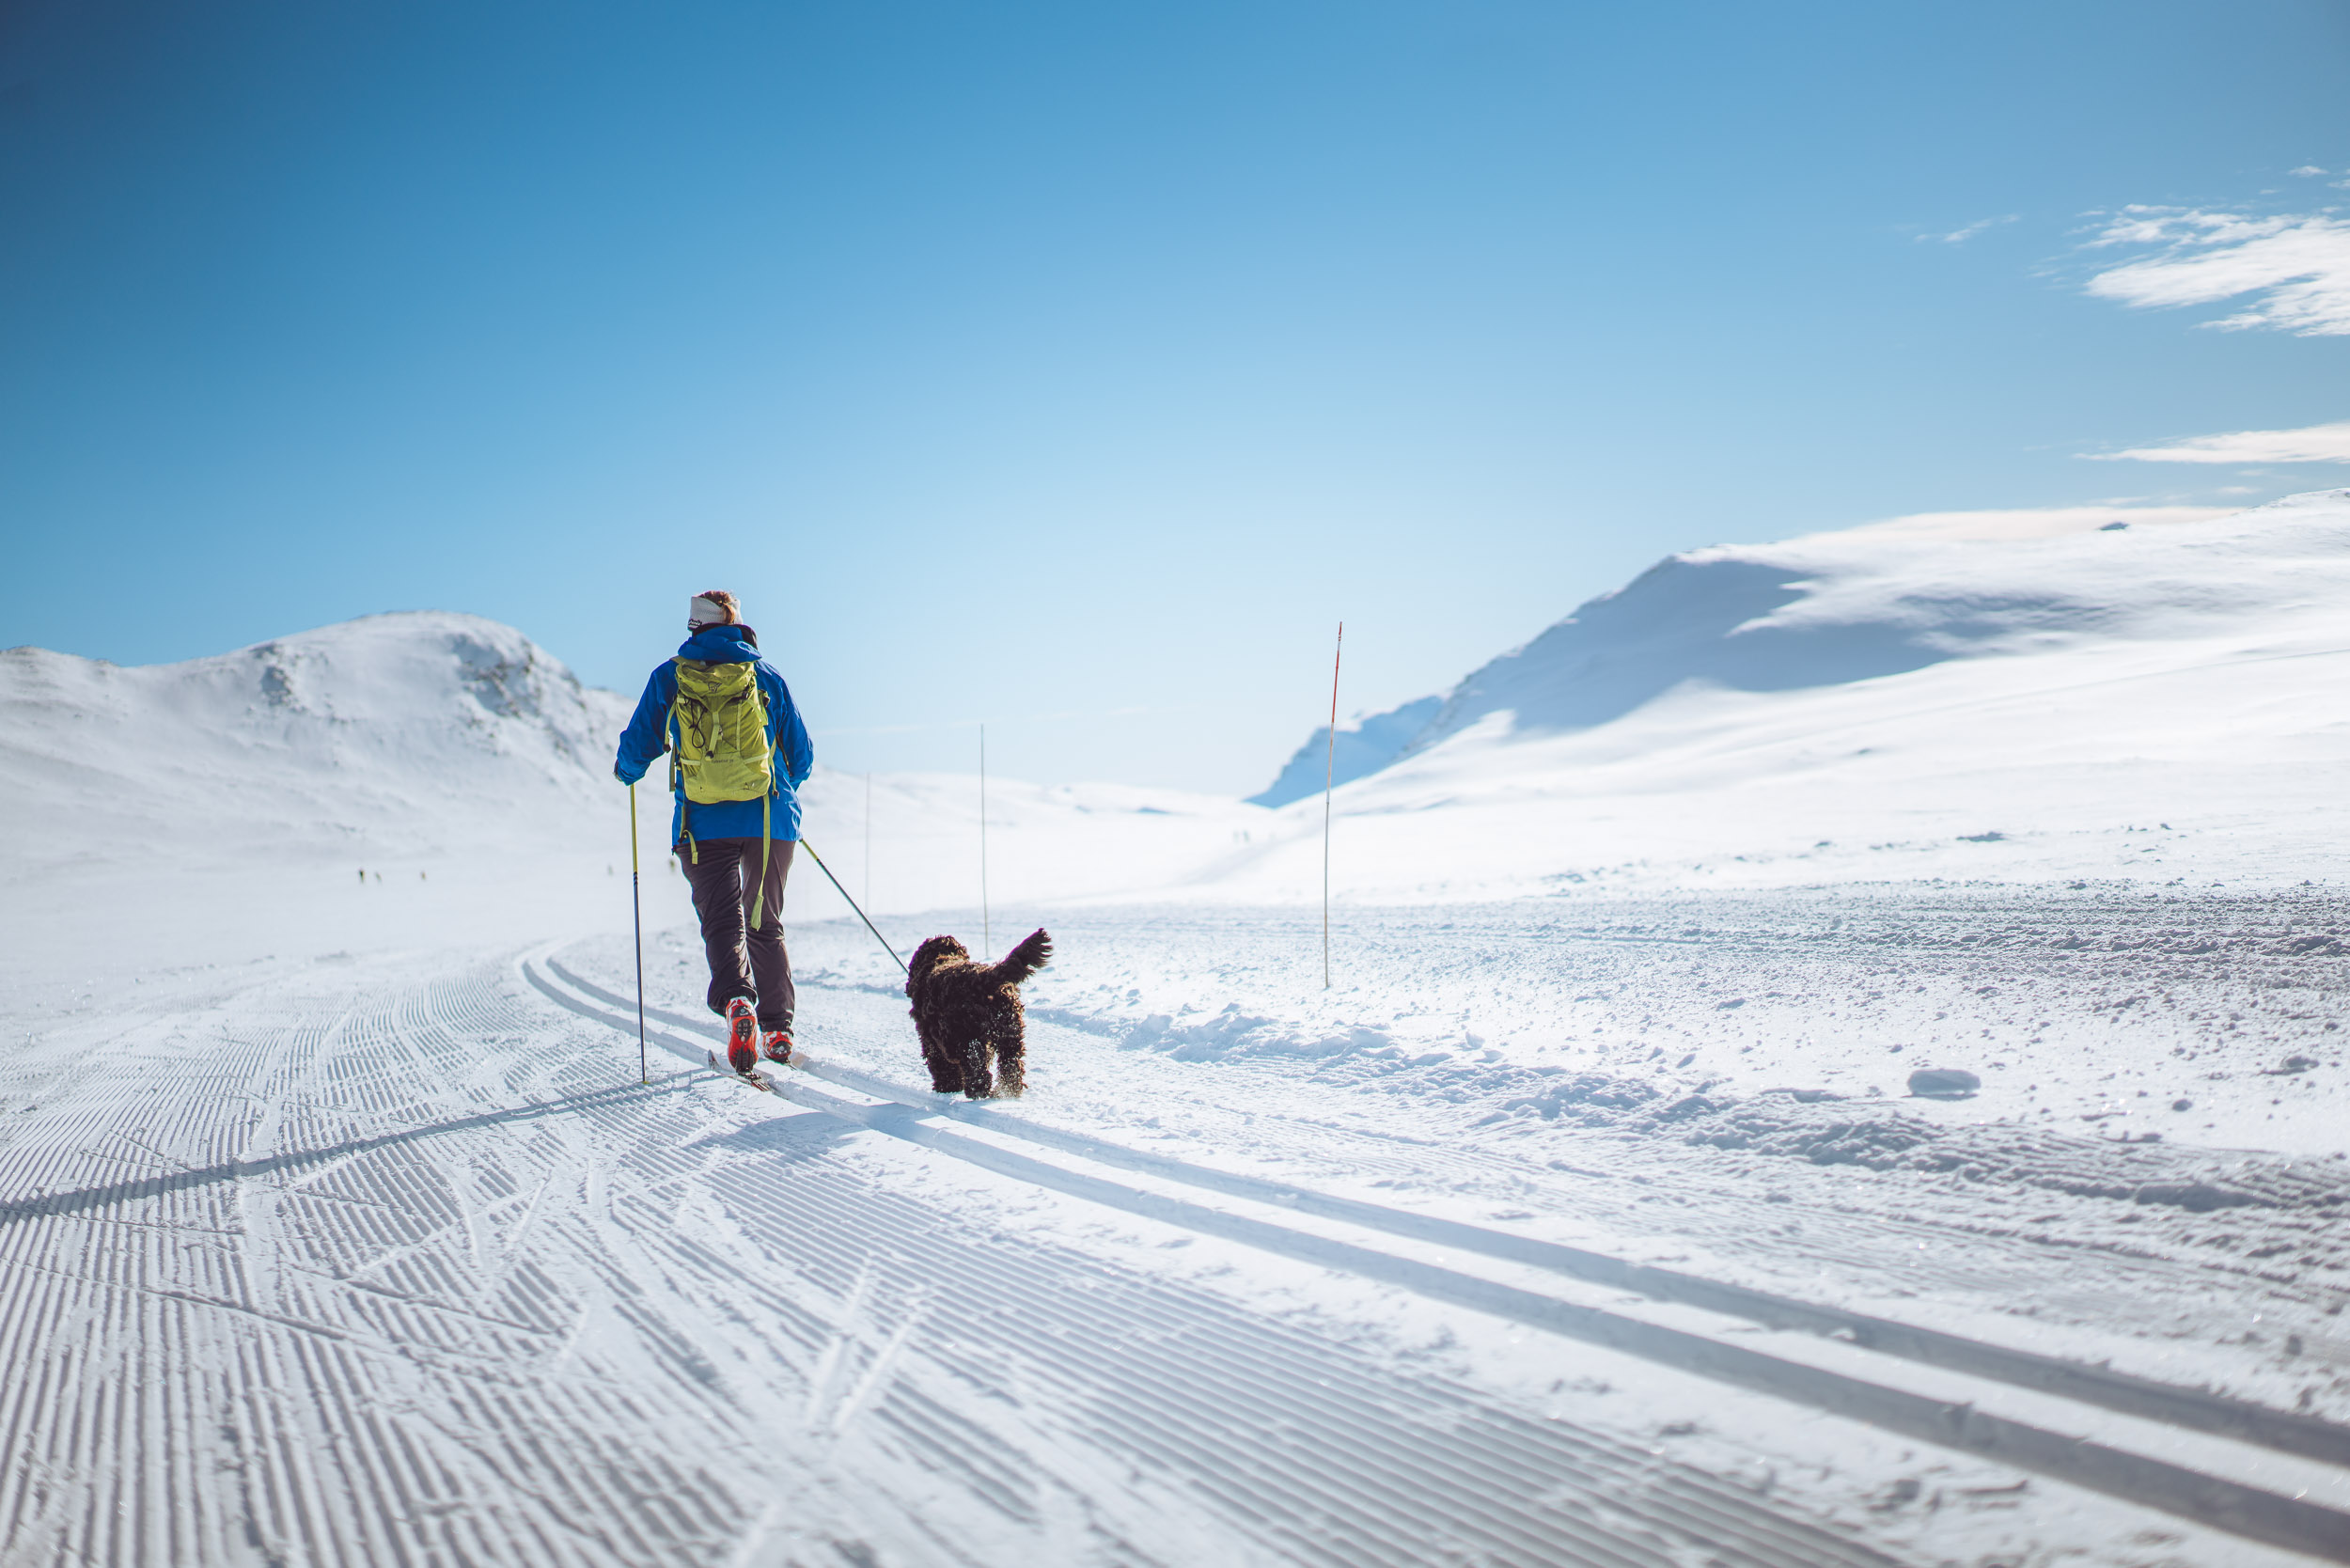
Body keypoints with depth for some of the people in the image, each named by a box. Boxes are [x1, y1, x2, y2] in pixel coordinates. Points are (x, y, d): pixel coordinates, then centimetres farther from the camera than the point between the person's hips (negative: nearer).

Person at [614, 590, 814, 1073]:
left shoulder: (670, 677, 4)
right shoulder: (767, 676, 7)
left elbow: (637, 745, 8)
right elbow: (801, 754, 12)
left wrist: (625, 771, 32)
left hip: (705, 824, -1)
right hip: (771, 820, 1)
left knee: (723, 922, 0)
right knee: (765, 924, 15)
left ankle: (736, 1002, -28)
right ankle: (777, 1030, 13)